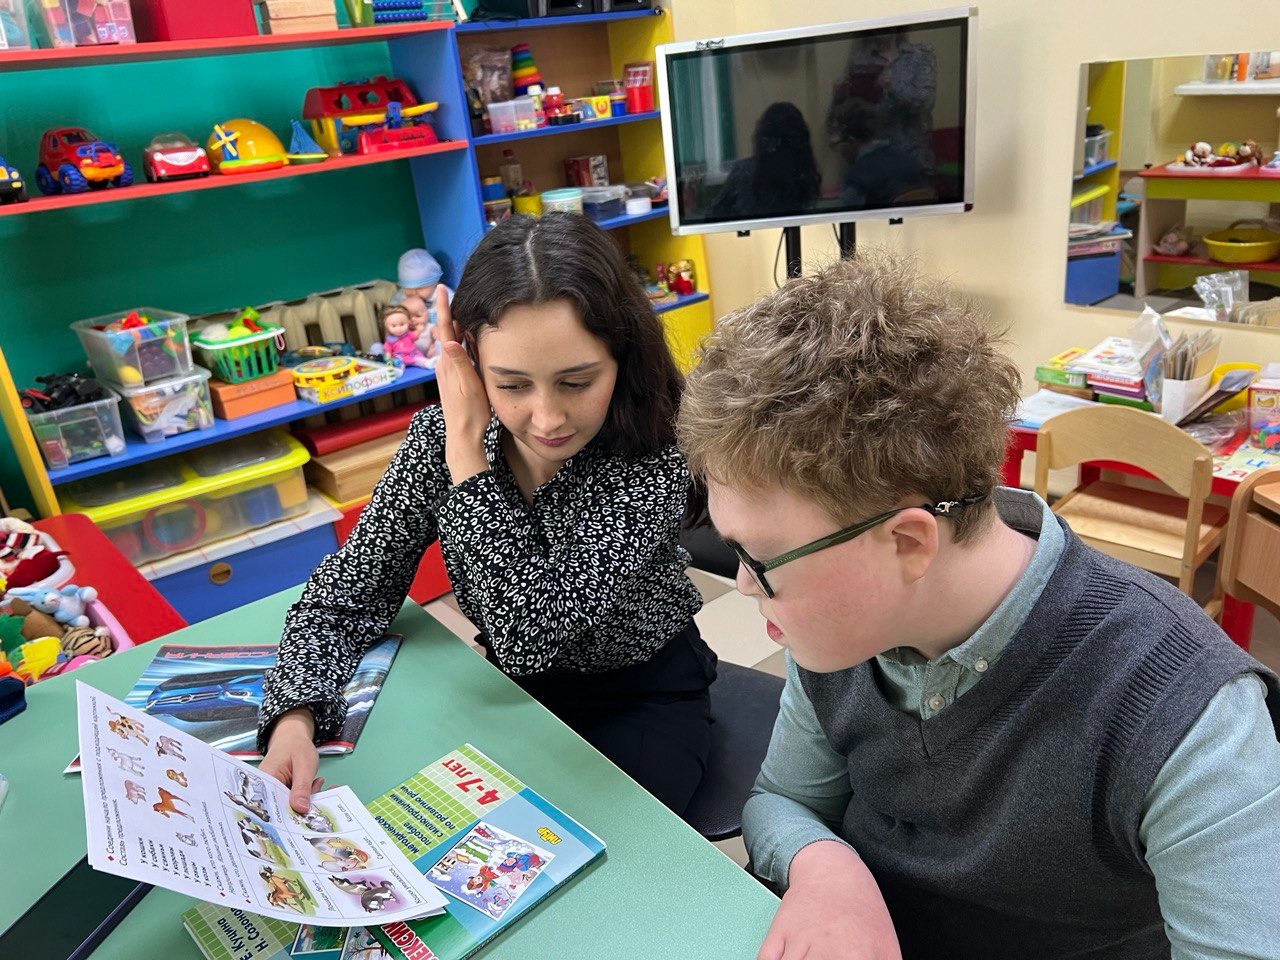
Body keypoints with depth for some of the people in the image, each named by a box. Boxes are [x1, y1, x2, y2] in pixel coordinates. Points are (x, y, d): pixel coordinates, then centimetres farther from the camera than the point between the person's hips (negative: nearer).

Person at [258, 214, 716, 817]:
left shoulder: (653, 459, -28)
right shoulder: (438, 438, -16)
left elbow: (530, 633, -34)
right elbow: (343, 592, -10)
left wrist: (466, 446, -34)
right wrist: (294, 718, -29)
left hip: (644, 700, -3)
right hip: (515, 692, 4)